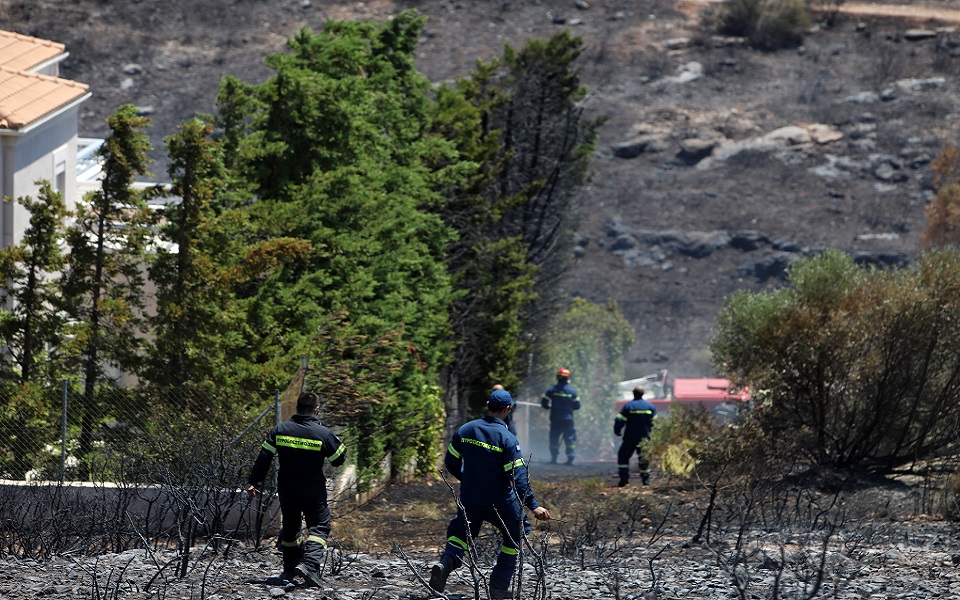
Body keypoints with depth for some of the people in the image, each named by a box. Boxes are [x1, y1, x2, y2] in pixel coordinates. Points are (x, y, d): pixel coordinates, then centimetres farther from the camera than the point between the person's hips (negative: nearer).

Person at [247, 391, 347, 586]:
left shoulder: (279, 430, -2)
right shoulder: (323, 434, -10)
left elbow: (263, 458, -2)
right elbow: (338, 459, 0)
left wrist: (253, 482, 4)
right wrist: (341, 445, 20)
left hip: (286, 491, 3)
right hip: (313, 493, -3)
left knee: (290, 528, 20)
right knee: (319, 527, 3)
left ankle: (289, 570, 24)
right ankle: (310, 564, -19)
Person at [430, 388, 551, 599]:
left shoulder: (465, 430, -2)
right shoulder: (507, 438, -17)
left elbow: (450, 462, 8)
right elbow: (518, 476, -21)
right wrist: (533, 506, -20)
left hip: (469, 500, 4)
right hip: (500, 501, -4)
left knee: (460, 532, 22)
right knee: (513, 537, 18)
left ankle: (446, 562, -10)